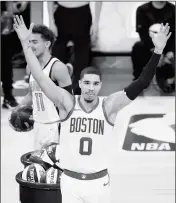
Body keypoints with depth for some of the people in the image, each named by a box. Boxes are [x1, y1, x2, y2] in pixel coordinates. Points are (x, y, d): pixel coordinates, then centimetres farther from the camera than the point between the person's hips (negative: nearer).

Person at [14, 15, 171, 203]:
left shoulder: (109, 106, -8)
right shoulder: (67, 104, -8)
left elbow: (142, 83, -14)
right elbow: (40, 78, -15)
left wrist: (158, 50, -21)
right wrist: (25, 43, -21)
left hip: (99, 182, 0)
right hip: (70, 181, 0)